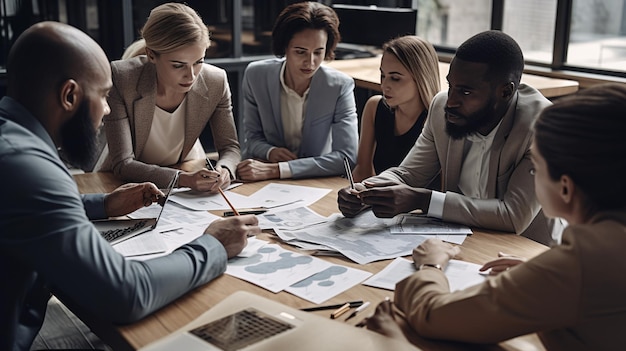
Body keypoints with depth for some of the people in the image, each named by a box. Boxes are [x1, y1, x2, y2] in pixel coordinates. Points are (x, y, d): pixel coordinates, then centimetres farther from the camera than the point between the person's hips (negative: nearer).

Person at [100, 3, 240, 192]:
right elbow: (123, 164, -24)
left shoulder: (216, 82, -15)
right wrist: (183, 179, -38)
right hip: (128, 183, -1)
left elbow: (230, 147, -4)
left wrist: (223, 170, -28)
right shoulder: (120, 79, -23)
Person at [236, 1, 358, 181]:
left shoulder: (340, 86, -14)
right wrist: (270, 152, -19)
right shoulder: (256, 75, -7)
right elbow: (252, 136, 5)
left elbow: (347, 156, -19)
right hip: (263, 186, 1)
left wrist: (276, 170, -26)